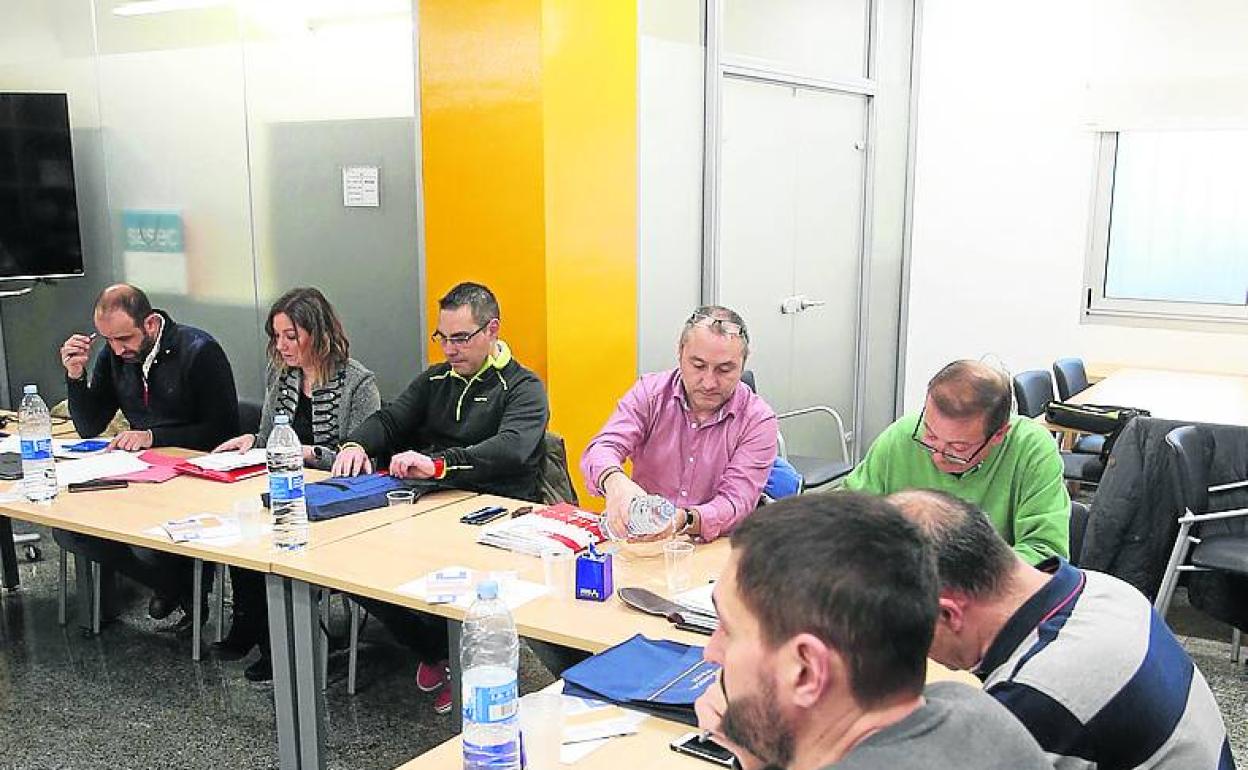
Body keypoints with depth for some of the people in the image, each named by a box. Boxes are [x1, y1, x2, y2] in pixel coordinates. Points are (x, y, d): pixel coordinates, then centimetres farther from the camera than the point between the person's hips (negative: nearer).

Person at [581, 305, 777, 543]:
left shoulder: (758, 419, -6)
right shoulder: (650, 392, 0)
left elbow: (736, 502, -15)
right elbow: (602, 448, -12)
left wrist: (684, 520, -37)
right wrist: (614, 481, -37)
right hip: (639, 545, 0)